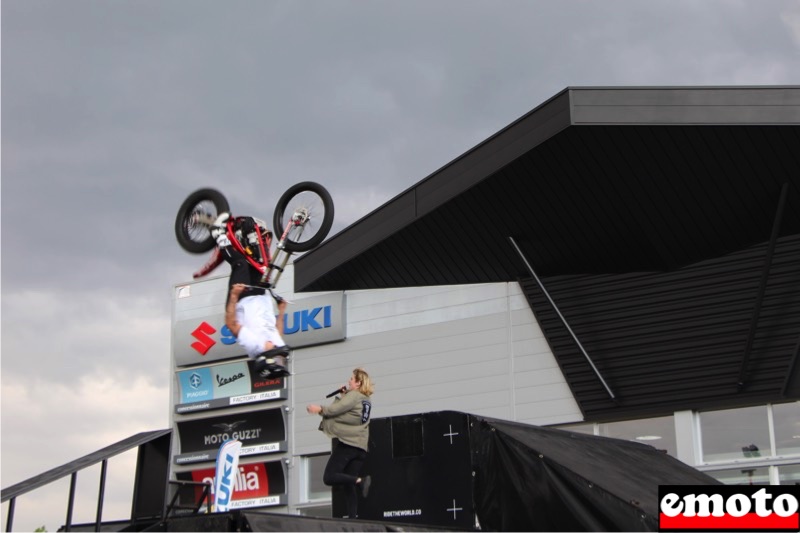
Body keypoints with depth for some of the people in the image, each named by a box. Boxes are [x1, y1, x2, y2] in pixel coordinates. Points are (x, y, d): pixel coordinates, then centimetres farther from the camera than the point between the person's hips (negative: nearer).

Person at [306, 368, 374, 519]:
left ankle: (360, 480, -24)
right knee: (349, 486, 7)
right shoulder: (366, 400, 20)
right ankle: (353, 517, -4)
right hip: (361, 447, 8)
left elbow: (335, 410, -15)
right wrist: (342, 396, 14)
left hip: (347, 443, -8)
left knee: (329, 477, -10)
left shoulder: (353, 395, -4)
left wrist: (320, 409, -4)